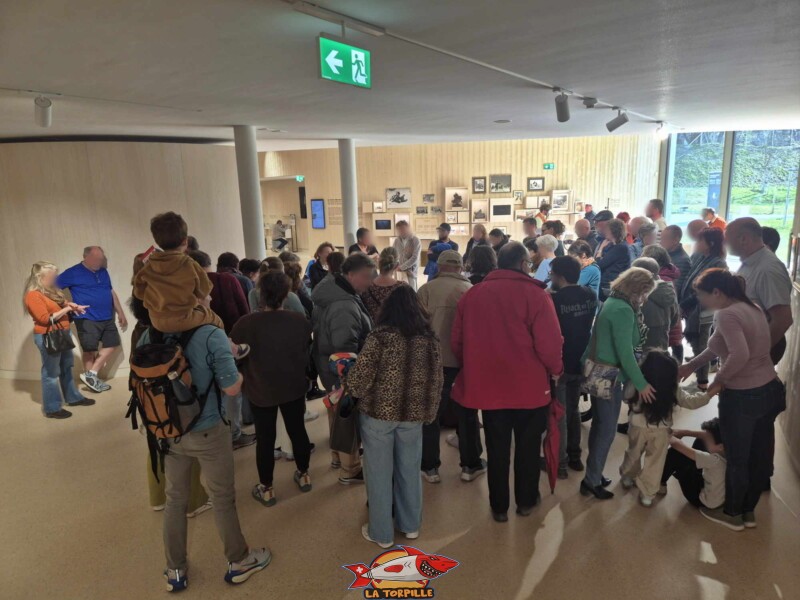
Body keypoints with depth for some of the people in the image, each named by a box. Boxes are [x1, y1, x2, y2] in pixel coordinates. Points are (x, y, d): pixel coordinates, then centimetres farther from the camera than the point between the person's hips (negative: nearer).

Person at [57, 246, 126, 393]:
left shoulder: (103, 272, 11)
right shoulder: (73, 273, -7)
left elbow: (111, 292, 19)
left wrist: (120, 313, 18)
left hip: (107, 318, 7)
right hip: (87, 319, -7)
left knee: (112, 344, 8)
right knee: (90, 350, 0)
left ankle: (92, 375, 16)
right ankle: (90, 376, 15)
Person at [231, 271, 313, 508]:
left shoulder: (246, 323, -21)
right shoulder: (300, 321, -14)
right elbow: (309, 353, 2)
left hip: (260, 390, -2)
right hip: (294, 388, 2)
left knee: (265, 438, 11)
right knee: (297, 430, 19)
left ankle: (266, 488, 24)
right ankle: (303, 475, 36)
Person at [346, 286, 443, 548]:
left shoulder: (380, 336, -15)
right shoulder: (430, 338, -2)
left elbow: (360, 378, -16)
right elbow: (437, 381, 3)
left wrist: (348, 385, 6)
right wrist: (428, 412, 15)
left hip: (378, 412, -4)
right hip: (413, 413, 4)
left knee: (379, 473, 11)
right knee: (409, 470, 20)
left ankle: (381, 533, 25)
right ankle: (411, 525, 35)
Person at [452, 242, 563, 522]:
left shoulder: (471, 295, -2)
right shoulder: (534, 294, -13)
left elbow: (457, 342, 3)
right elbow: (548, 343, -17)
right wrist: (556, 369, 3)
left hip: (487, 385, 3)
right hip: (529, 386, -2)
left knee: (497, 449, 16)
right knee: (528, 446, 18)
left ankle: (499, 506, 27)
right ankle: (526, 501, 33)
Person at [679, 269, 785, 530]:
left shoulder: (726, 314, -19)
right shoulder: (752, 308, 9)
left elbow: (739, 355, -32)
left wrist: (719, 379, -16)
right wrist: (691, 365, 20)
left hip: (742, 397, -8)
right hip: (771, 390, 9)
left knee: (737, 459, 11)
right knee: (760, 456, 20)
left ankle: (732, 513, 30)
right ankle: (749, 511, 38)